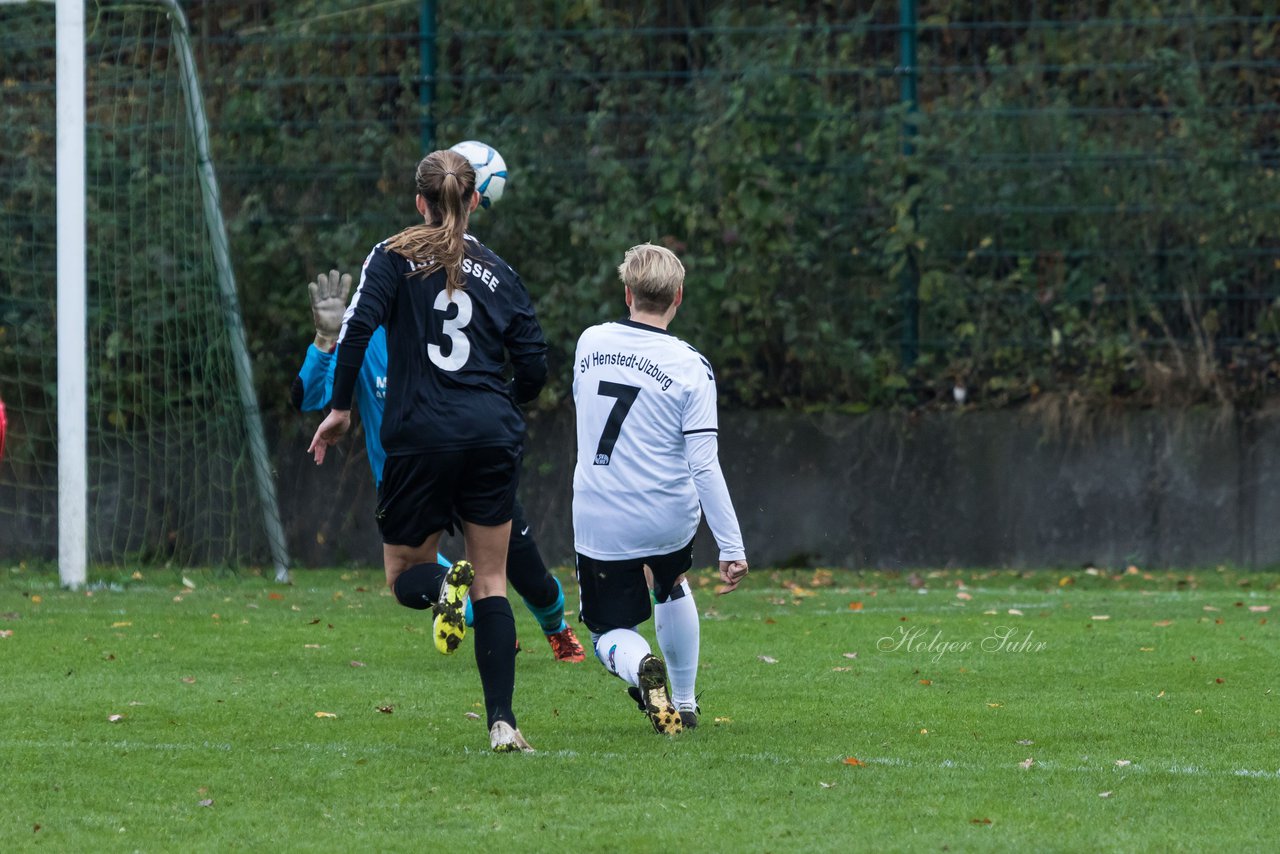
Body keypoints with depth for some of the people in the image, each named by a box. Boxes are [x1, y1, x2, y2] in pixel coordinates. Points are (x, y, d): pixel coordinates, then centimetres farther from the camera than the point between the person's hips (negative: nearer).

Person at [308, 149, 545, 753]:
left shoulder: (396, 257, 3)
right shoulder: (498, 273, 11)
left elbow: (357, 327, -11)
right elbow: (533, 368, 8)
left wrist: (339, 409, -3)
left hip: (420, 435, -2)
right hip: (492, 433, 2)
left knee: (404, 573, 14)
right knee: (492, 581, 7)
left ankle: (444, 589, -24)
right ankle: (503, 721, -4)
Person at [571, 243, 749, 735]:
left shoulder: (590, 343, -3)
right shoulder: (689, 367, -14)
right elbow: (704, 466, -17)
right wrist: (732, 547, -13)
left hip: (598, 523, 0)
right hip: (667, 521, 0)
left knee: (610, 634, 11)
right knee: (672, 588, 32)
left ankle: (639, 665, -24)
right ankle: (685, 705, 37)